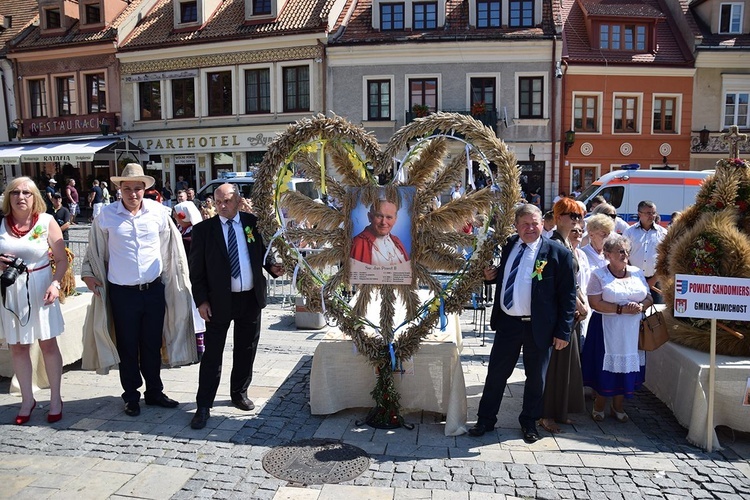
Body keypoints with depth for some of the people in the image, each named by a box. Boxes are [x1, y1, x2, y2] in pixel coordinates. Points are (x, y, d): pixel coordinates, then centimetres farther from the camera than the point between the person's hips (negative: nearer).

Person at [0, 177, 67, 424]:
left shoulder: (46, 222, -4)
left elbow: (62, 259, -4)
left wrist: (55, 284, -19)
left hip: (40, 289, -2)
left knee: (48, 344, 5)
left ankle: (55, 399, 17)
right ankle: (27, 399, 26)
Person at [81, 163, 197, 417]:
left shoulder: (159, 212, -2)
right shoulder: (106, 216, -4)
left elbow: (171, 248, 6)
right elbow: (96, 250, 9)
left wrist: (178, 278, 8)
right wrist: (89, 273, 3)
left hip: (154, 289, 1)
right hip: (122, 292, -1)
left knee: (152, 345, 13)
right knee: (128, 347, 10)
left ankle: (154, 392, 29)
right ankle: (131, 396, 26)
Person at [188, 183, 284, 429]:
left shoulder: (253, 223, 0)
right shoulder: (203, 229, -5)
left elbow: (263, 252, 11)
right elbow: (196, 269, -3)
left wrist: (273, 267, -9)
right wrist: (201, 300, -8)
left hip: (251, 298, 3)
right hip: (219, 300, -2)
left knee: (246, 351, 15)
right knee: (212, 354, 2)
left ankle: (239, 393, 34)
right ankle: (204, 406, 13)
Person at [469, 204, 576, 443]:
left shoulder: (558, 253, -9)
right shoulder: (508, 246, 6)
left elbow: (568, 295, -8)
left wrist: (563, 331, -10)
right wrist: (491, 275, 0)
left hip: (537, 326, -3)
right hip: (507, 322, 4)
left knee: (536, 378, 13)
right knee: (496, 373, 12)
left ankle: (529, 423, 33)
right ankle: (485, 419, 27)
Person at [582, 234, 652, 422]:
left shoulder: (637, 273, 10)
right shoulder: (599, 275, -4)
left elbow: (649, 298, 12)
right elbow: (595, 303, -13)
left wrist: (640, 306, -9)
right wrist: (621, 309, -16)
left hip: (633, 331, 4)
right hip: (607, 329, -4)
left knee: (627, 367, 7)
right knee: (606, 367, 0)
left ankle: (618, 406, 25)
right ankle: (599, 405, 20)